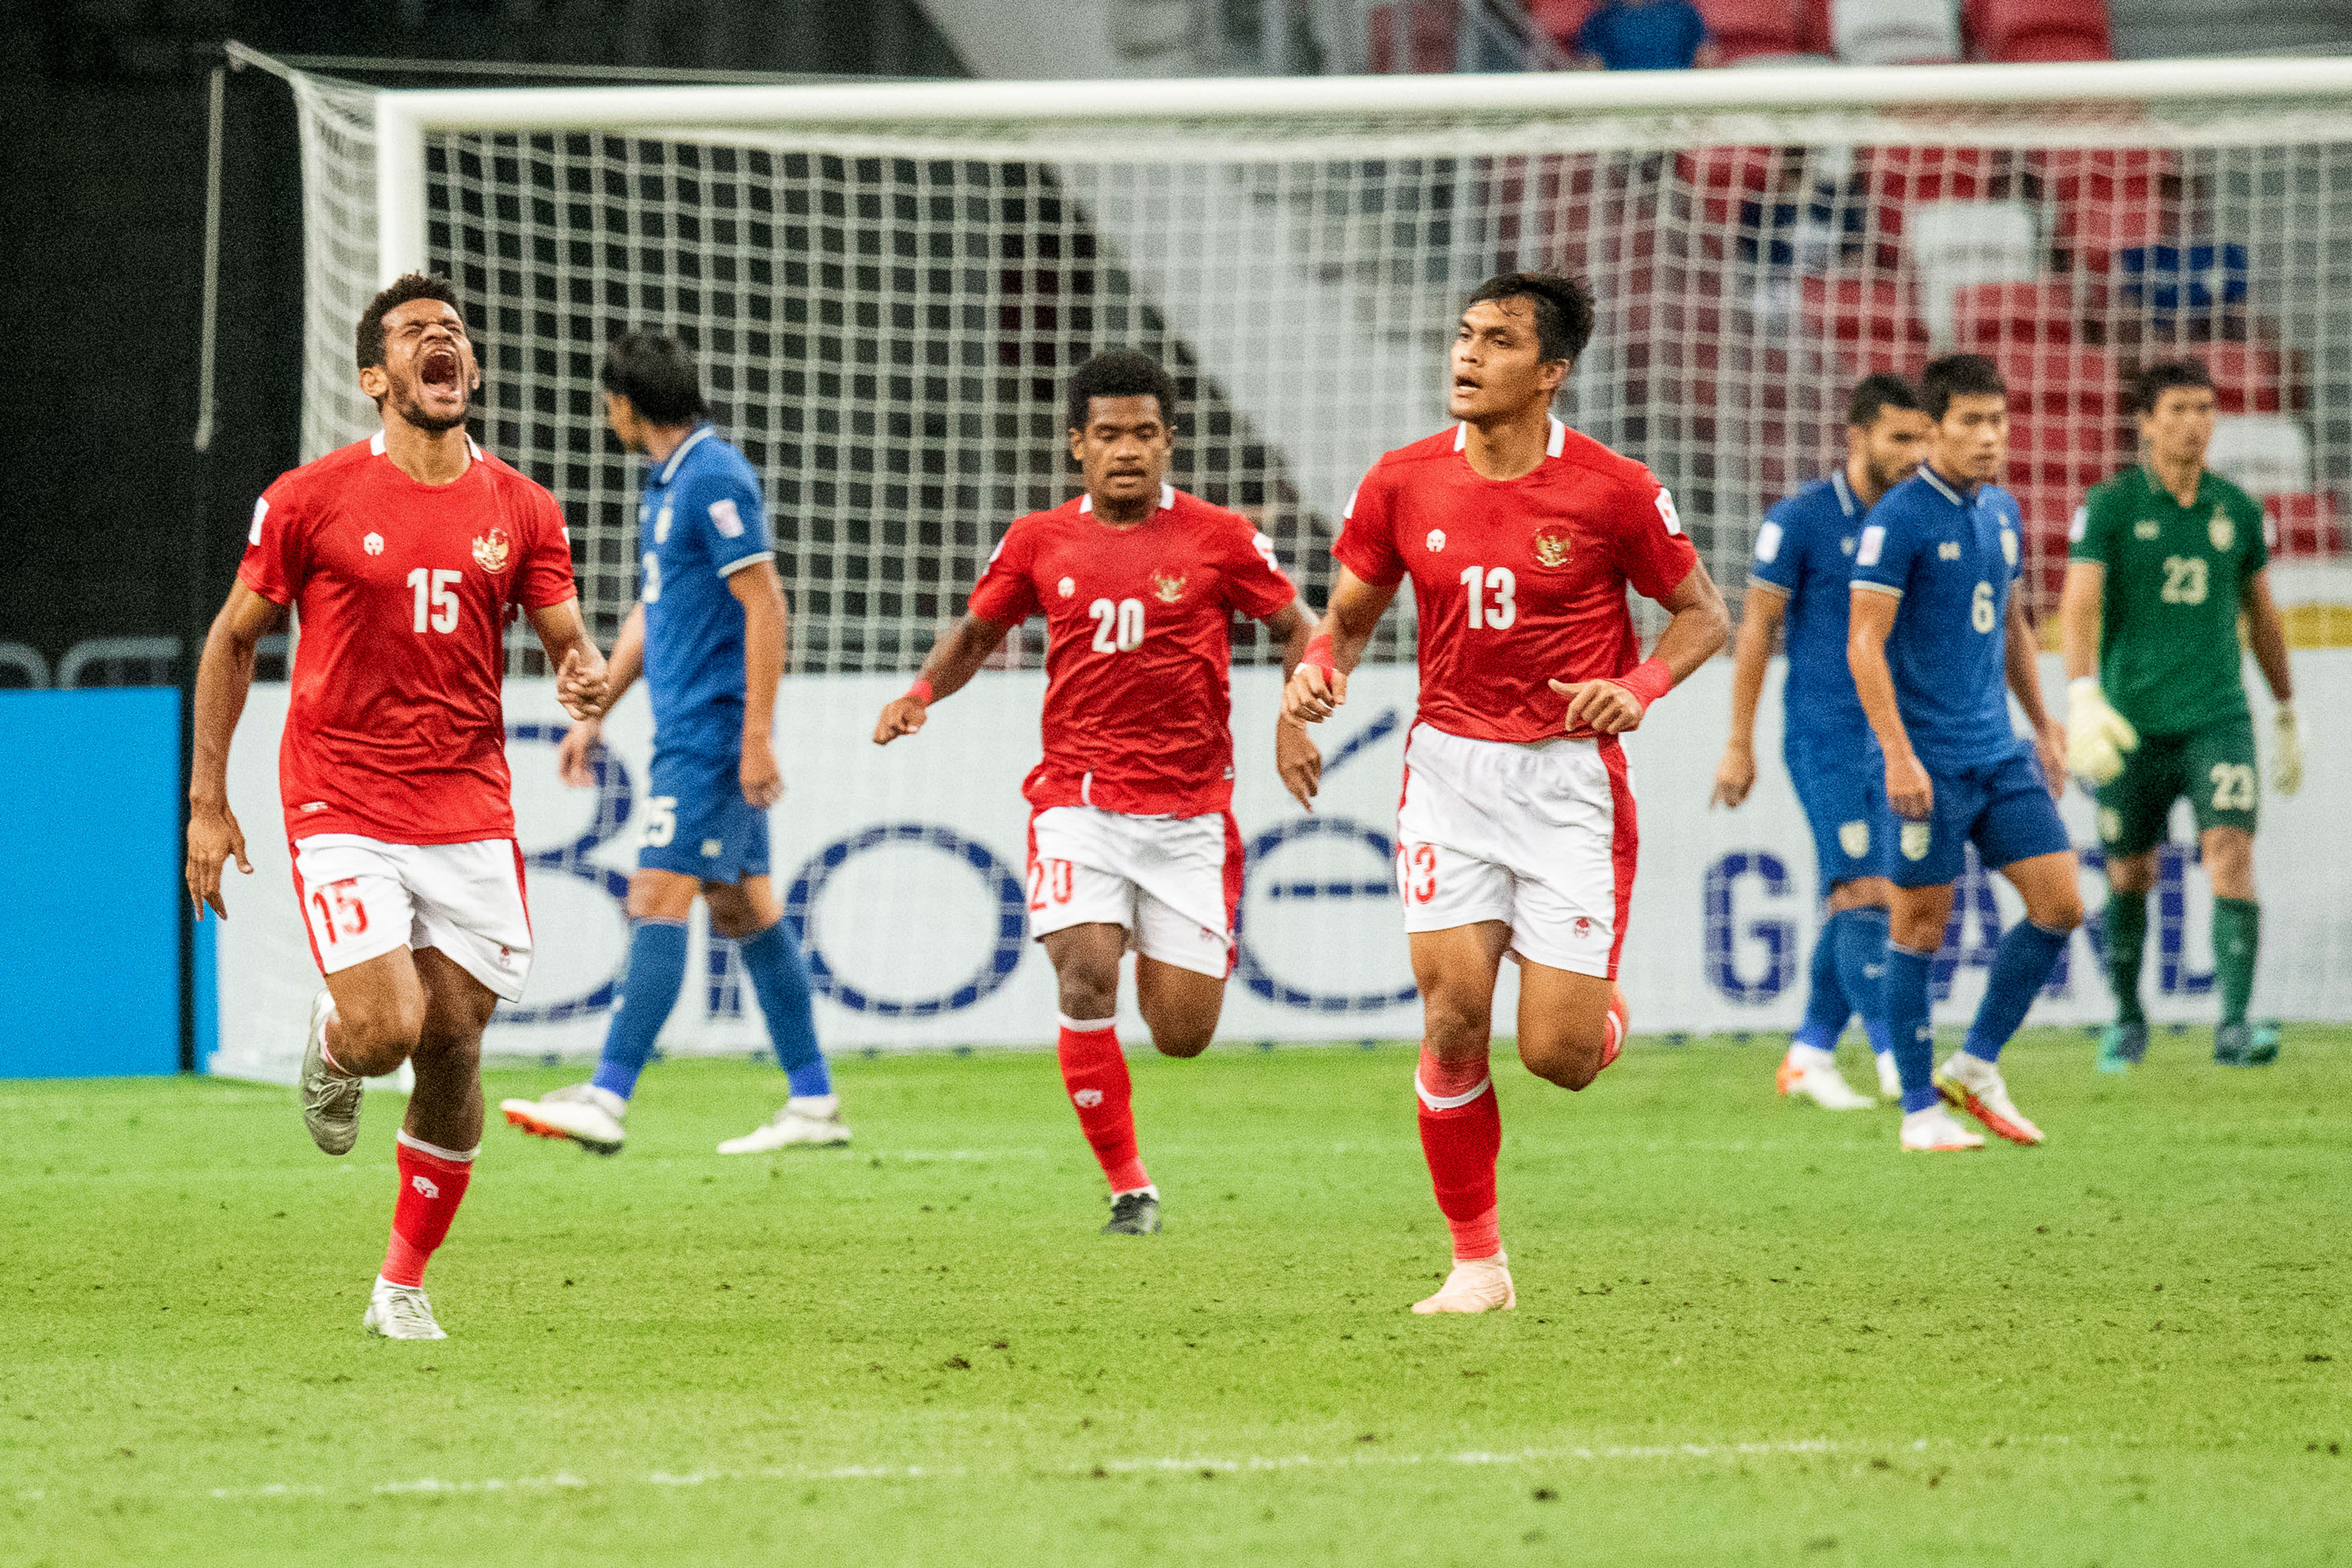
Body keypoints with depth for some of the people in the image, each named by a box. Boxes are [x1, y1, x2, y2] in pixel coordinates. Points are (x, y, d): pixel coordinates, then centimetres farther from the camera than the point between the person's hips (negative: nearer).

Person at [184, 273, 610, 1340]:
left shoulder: (520, 511, 6)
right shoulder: (312, 499, -2)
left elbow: (569, 641, 7)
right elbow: (233, 640, 6)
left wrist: (588, 678, -19)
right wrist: (207, 801, 3)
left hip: (470, 816, 3)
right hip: (342, 810, -3)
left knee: (453, 1050, 0)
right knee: (388, 1029, -18)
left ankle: (404, 1285, 15)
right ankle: (330, 1049, 21)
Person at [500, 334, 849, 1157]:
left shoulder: (716, 478, -15)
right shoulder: (666, 479, 16)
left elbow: (766, 605, -19)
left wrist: (758, 735, -21)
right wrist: (594, 716, 24)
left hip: (712, 732, -10)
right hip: (688, 727, 10)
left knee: (659, 900, -13)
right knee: (744, 906, 10)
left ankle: (607, 1099, -16)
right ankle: (814, 1103, 12)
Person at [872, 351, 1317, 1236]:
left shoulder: (1218, 538, 0)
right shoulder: (1039, 541, 4)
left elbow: (1296, 629, 9)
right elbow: (976, 632, 17)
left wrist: (1296, 721, -8)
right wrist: (922, 693, -2)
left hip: (1189, 809, 0)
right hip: (1077, 798, 0)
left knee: (1182, 1034, 0)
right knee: (1086, 978, -21)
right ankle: (1128, 1187, -8)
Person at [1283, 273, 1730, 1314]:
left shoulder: (1613, 491, -8)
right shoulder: (1403, 483, 0)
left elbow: (1704, 615, 4)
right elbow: (1349, 614, 12)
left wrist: (1640, 688, -14)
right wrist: (1317, 668, -10)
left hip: (1570, 778, -2)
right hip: (1451, 768, 2)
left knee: (1556, 1054, -7)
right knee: (1454, 1017, -10)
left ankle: (1605, 1012, 32)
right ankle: (1478, 1262, 3)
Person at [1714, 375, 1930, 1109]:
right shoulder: (1800, 520, -7)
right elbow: (1756, 629, -3)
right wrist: (1739, 745, -5)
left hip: (1896, 738, 5)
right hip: (1825, 738, -5)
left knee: (1857, 903, 6)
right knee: (1866, 896, -12)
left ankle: (1810, 1055, 17)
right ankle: (1895, 1058, -12)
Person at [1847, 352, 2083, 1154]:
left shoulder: (2002, 511, 12)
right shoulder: (1899, 518, -11)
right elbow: (1864, 643, -14)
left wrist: (2043, 726, 23)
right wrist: (1897, 752, -20)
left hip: (1999, 755, 7)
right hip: (1930, 761, -7)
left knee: (2060, 907, 0)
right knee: (1922, 927, -1)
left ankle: (1976, 1065, 13)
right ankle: (1920, 1110, 8)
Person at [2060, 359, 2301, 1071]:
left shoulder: (2236, 509, 7)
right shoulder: (2110, 506, -4)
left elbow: (2263, 617, 19)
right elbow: (2078, 605, -14)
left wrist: (2289, 716, 24)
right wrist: (2083, 699, -29)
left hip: (2217, 718, 1)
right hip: (2134, 721, -1)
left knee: (2231, 854, -17)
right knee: (2130, 877, 9)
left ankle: (2235, 1026, -23)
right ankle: (2127, 1018, 31)